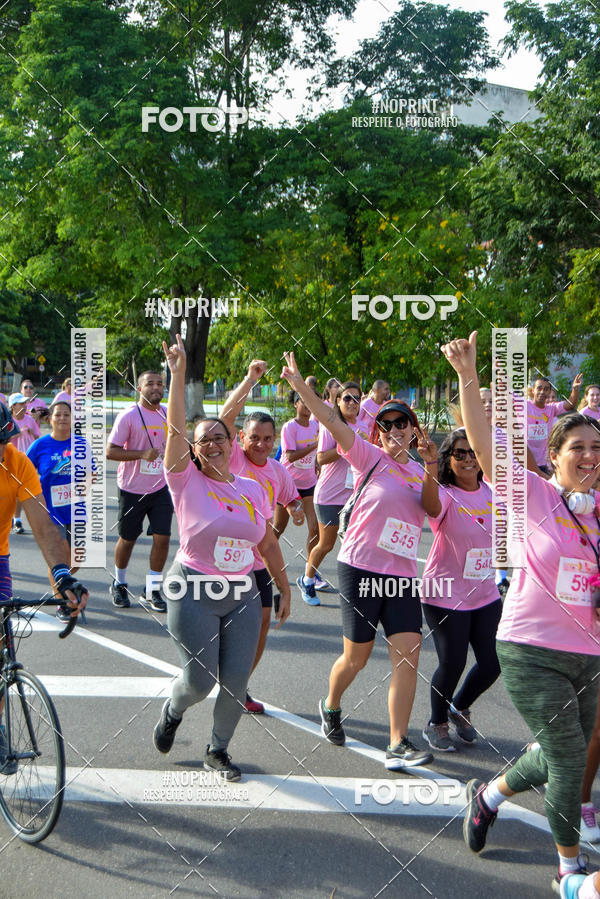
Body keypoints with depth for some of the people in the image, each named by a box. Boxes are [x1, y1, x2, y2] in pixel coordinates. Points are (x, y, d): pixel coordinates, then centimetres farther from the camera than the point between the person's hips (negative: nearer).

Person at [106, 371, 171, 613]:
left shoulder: (168, 414, 5)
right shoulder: (128, 416, -12)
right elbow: (110, 451, -16)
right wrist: (142, 454, -25)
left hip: (160, 488, 4)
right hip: (132, 490, -4)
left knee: (162, 538, -4)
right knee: (127, 539, 9)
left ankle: (151, 592, 9)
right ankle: (119, 585, 33)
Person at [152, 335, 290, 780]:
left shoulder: (253, 489, 6)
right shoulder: (187, 482, -6)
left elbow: (268, 544, 14)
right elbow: (175, 429, -18)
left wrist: (285, 589, 15)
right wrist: (178, 373, -23)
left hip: (243, 593, 3)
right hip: (194, 592, -3)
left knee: (236, 681, 0)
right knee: (200, 679, -5)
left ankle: (218, 749, 25)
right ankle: (173, 711, 31)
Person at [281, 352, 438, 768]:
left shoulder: (419, 471, 14)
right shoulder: (370, 457, -1)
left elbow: (432, 507, -5)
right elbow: (331, 419, -14)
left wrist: (431, 465, -19)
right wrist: (298, 383, -25)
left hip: (402, 575, 4)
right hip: (361, 567, -4)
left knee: (408, 655, -6)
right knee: (356, 658, 5)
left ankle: (398, 746, -2)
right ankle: (331, 707, 37)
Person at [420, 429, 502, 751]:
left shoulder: (492, 493, 2)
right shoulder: (445, 495, -16)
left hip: (485, 595, 5)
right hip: (445, 596, -5)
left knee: (492, 664, 5)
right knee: (452, 664, -1)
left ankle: (460, 707, 36)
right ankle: (436, 724, 27)